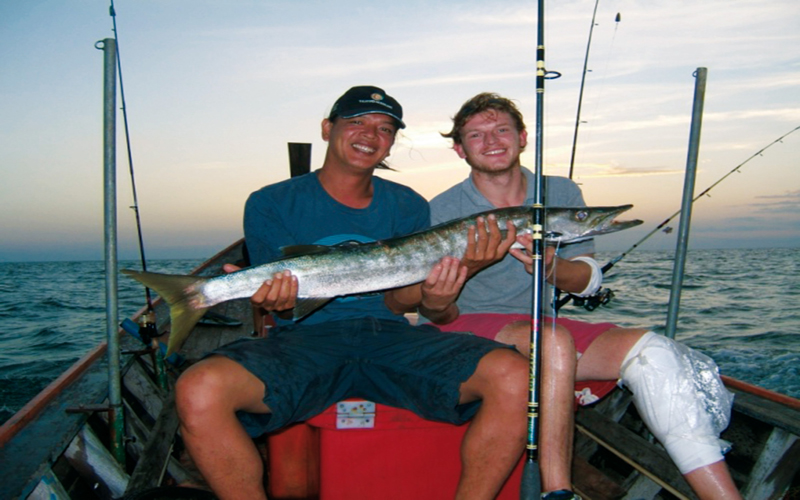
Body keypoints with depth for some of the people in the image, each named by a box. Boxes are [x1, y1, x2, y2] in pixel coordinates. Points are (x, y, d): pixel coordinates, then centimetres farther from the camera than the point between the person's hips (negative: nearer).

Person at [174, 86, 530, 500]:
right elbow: (289, 302, 3)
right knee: (198, 391, -30)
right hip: (306, 339, -1)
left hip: (392, 336, 2)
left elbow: (396, 301, 8)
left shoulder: (408, 207, 15)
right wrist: (281, 302, -22)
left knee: (514, 376, -23)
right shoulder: (272, 204, 9)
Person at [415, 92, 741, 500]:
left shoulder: (561, 194, 7)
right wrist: (435, 305, -29)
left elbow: (589, 280, 2)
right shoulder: (442, 211, -4)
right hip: (468, 331, -4)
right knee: (553, 340, -35)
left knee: (648, 349, -19)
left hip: (544, 327, 4)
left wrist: (551, 268, -22)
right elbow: (442, 316, -3)